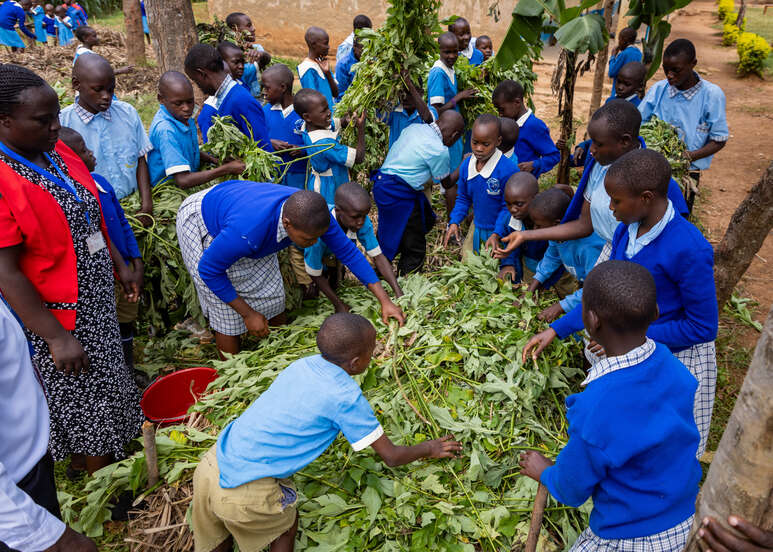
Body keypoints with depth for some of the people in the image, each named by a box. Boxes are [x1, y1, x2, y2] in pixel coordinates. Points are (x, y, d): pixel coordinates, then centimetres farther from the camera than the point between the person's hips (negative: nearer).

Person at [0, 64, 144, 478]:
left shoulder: (54, 149, -1)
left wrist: (118, 263, 16)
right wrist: (56, 337, -22)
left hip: (97, 296, 8)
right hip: (56, 315, -8)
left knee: (106, 379, 23)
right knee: (84, 402, 8)